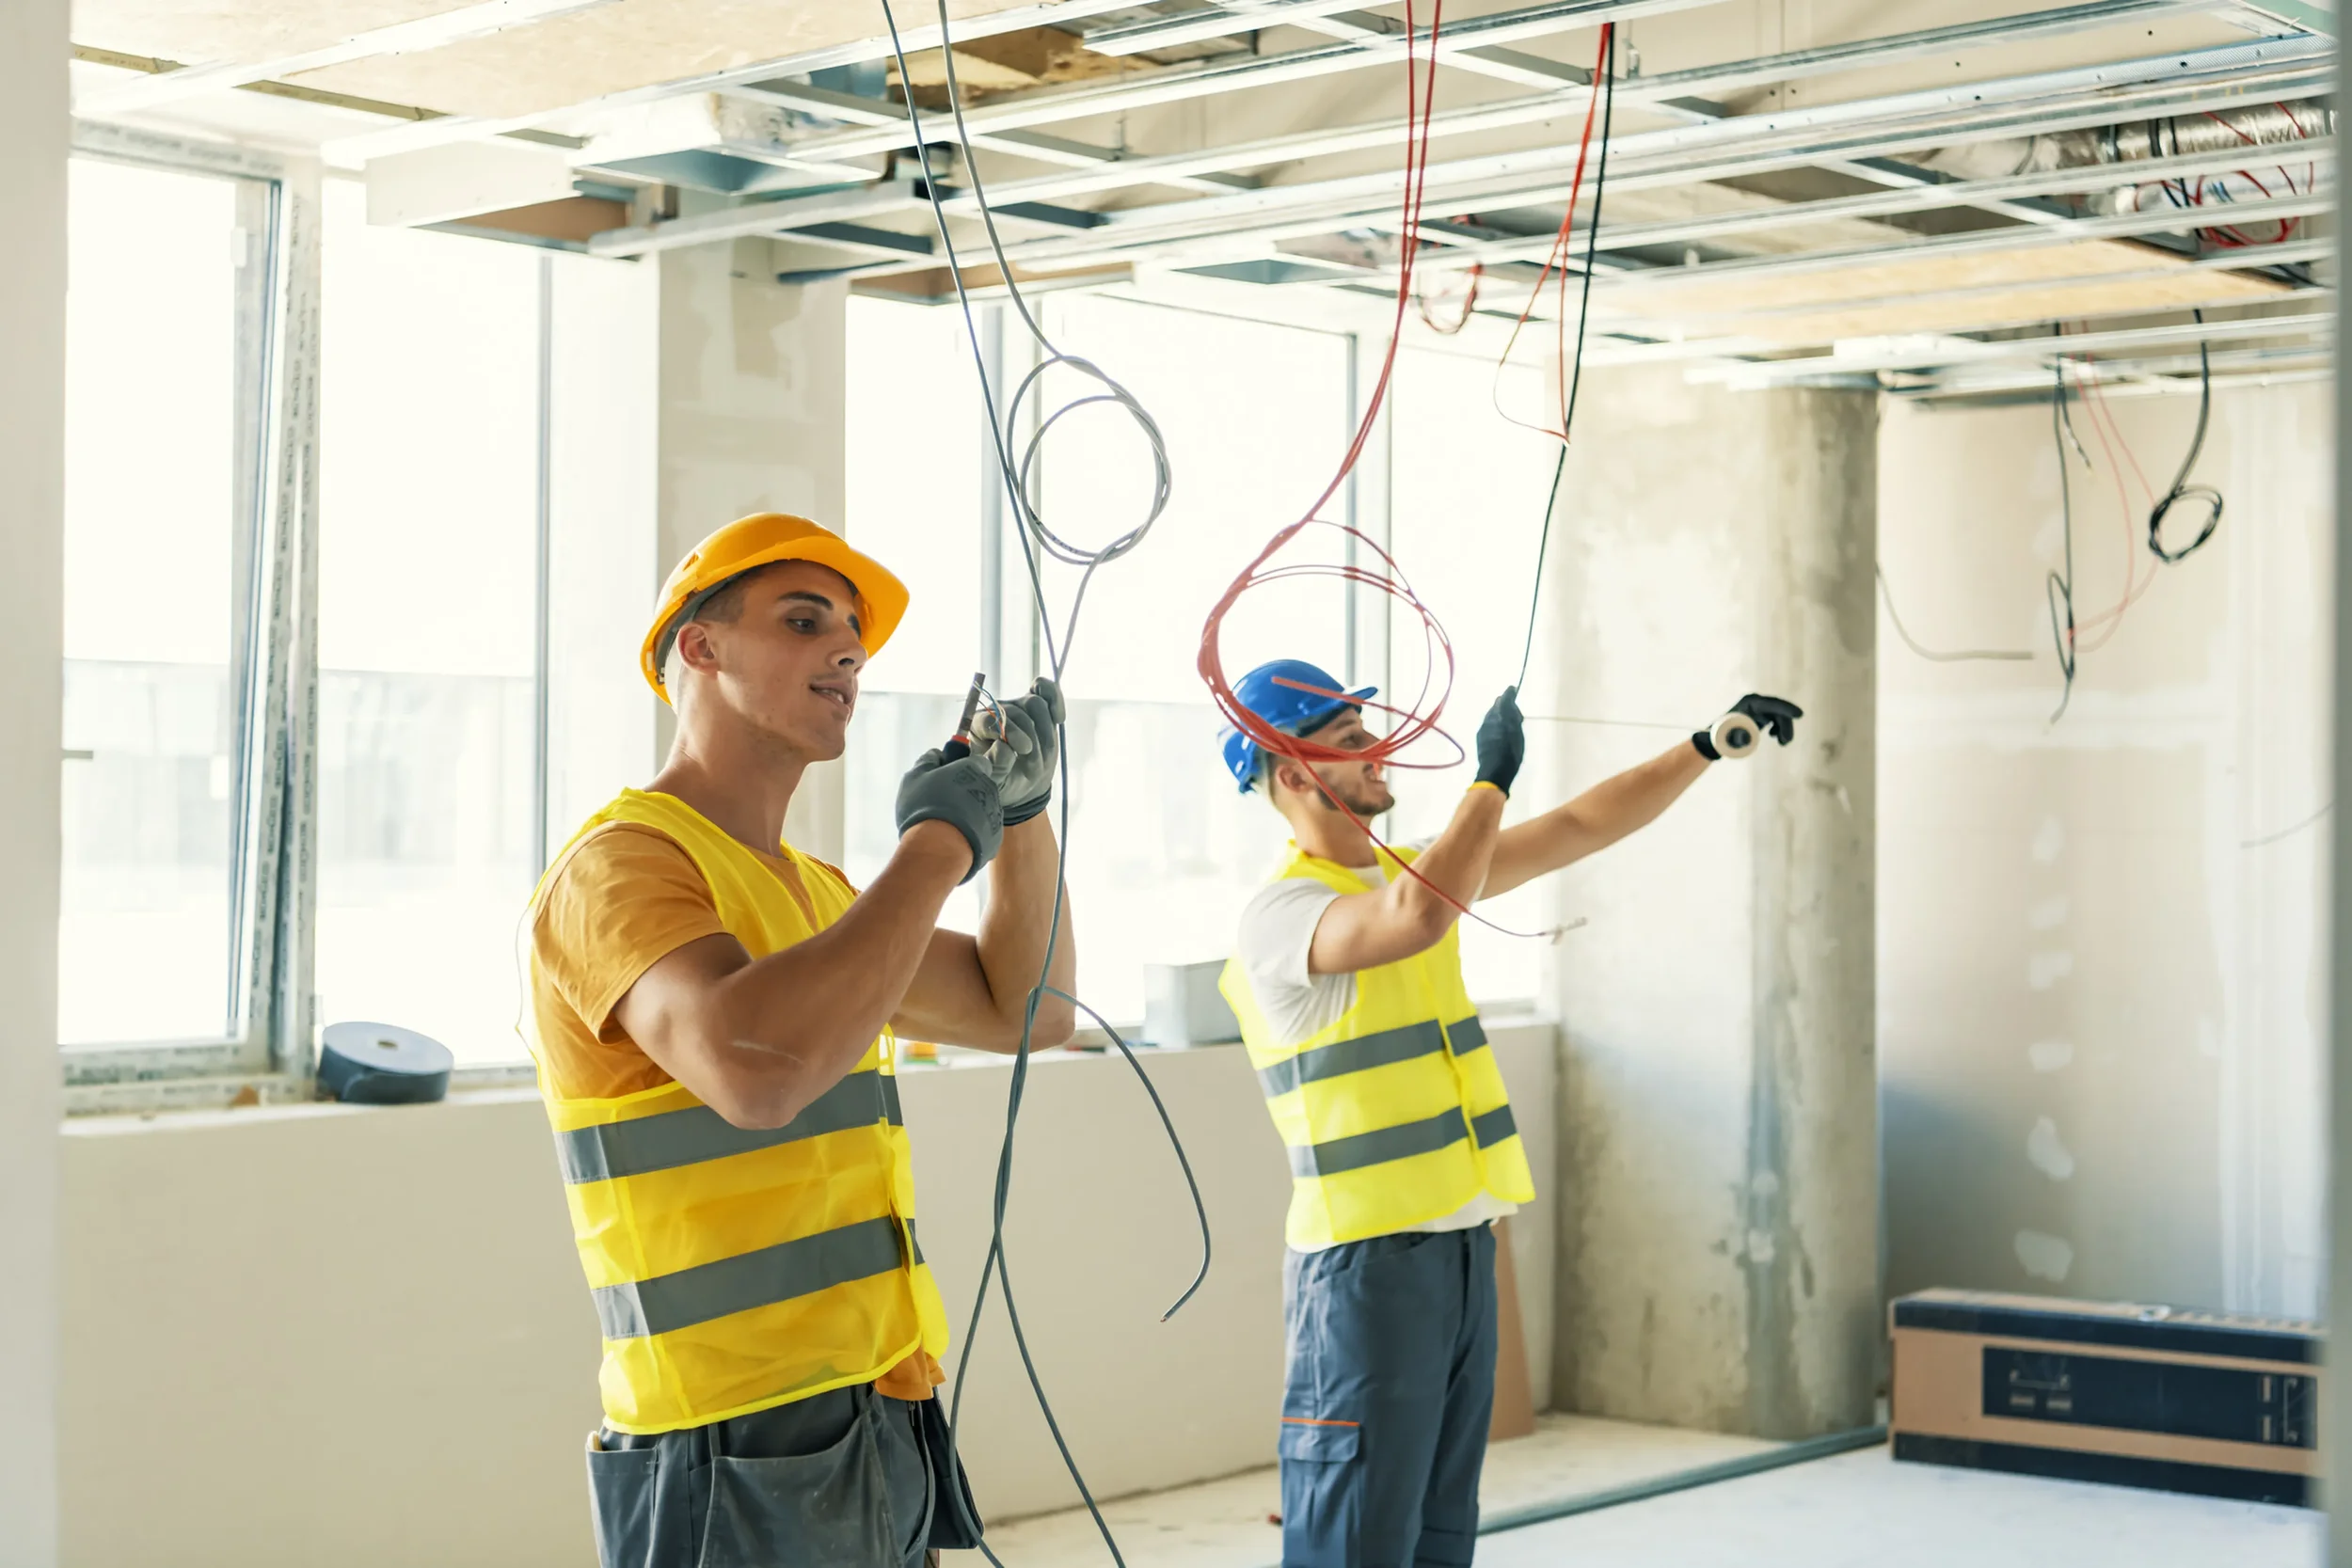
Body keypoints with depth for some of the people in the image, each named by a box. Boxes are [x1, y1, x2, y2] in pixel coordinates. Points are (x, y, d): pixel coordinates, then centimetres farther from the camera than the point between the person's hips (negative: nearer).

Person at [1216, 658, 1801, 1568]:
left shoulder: (1411, 868, 13)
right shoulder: (1281, 912, -14)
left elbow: (1579, 828, 18)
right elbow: (1419, 917, -33)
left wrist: (1706, 748, 14)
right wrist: (1491, 778, -22)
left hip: (1464, 1247, 9)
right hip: (1366, 1261, -9)